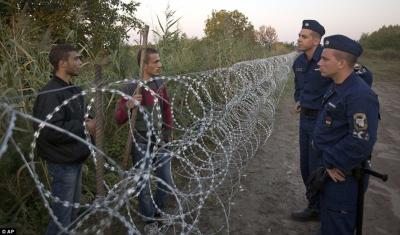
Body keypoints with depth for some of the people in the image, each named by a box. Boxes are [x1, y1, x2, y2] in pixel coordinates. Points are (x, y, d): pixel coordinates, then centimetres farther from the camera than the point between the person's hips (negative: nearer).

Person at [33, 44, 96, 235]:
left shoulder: (73, 90, 9)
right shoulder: (50, 93, -21)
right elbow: (49, 130, -30)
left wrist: (88, 123, -2)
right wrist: (84, 127, -22)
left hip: (75, 158, 9)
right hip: (63, 162, -9)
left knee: (73, 207, 22)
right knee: (62, 211, 5)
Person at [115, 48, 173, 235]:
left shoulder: (160, 84, 1)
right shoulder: (131, 88, -14)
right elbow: (119, 120, -13)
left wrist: (169, 134, 16)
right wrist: (128, 106, -32)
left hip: (161, 142, 5)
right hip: (142, 144, -5)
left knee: (166, 183, 14)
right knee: (144, 185, 8)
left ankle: (157, 212, 42)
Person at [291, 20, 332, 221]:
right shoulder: (299, 62, 6)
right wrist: (299, 101, 7)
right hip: (305, 119, 8)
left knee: (317, 168, 3)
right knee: (305, 166, 16)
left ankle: (320, 209, 24)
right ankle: (314, 205, 34)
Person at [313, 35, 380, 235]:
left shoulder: (359, 96, -27)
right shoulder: (337, 87, 5)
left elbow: (361, 142, -31)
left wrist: (332, 164, -20)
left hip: (342, 175, -9)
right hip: (330, 166, 9)